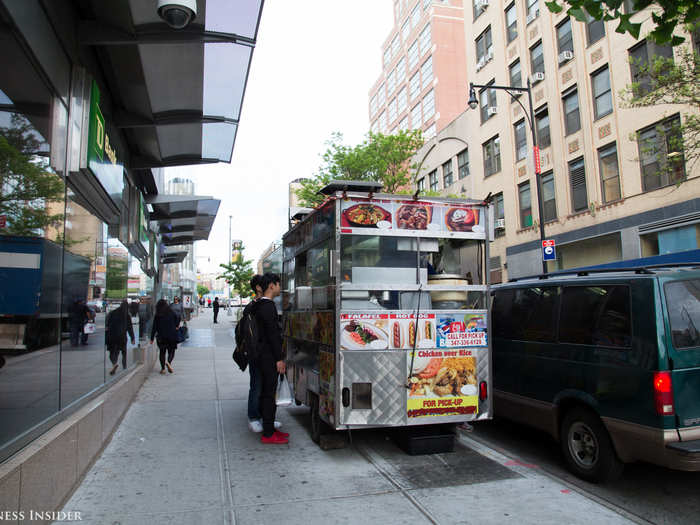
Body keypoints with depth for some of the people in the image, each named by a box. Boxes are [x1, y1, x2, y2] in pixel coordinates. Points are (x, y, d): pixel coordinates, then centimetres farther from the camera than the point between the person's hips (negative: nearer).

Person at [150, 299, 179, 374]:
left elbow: (154, 328, -2)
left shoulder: (157, 316, -3)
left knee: (162, 352, 13)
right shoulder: (173, 313, -3)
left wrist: (152, 339, 2)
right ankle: (169, 362, -16)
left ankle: (163, 368, 10)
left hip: (161, 337, 0)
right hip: (172, 336, 0)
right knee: (171, 351, 10)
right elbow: (177, 325, 1)